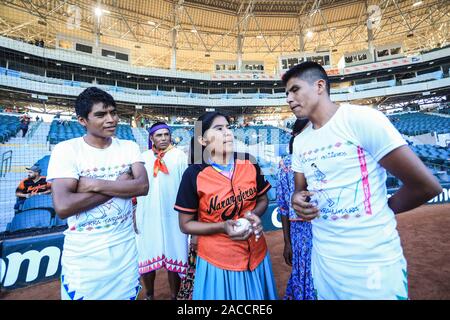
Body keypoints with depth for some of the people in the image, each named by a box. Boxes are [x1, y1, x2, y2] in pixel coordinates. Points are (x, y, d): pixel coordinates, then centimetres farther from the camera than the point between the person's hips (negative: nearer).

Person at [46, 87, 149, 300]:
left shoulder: (129, 147, -1)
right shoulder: (66, 150, -10)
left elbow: (143, 186, -14)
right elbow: (62, 207, -20)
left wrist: (94, 184, -19)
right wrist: (120, 184, -18)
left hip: (125, 251, 3)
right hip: (83, 258, -2)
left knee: (127, 296, 20)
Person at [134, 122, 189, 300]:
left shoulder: (180, 156, -6)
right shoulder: (143, 158, 5)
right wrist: (134, 214, 11)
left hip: (172, 218, -3)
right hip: (148, 218, 3)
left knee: (173, 259, 9)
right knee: (146, 259, 14)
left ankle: (174, 296, 33)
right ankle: (149, 295, 40)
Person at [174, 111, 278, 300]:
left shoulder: (250, 164, -6)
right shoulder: (194, 175, -16)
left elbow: (263, 199, 8)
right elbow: (185, 224, -9)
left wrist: (254, 215, -13)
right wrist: (222, 227, -22)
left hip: (256, 255, 4)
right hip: (217, 261, -3)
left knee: (257, 296, 23)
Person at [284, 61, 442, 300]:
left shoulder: (362, 119, -15)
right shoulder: (300, 141, 6)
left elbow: (426, 185, -13)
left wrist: (380, 211, 1)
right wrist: (298, 200, -9)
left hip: (373, 263, -6)